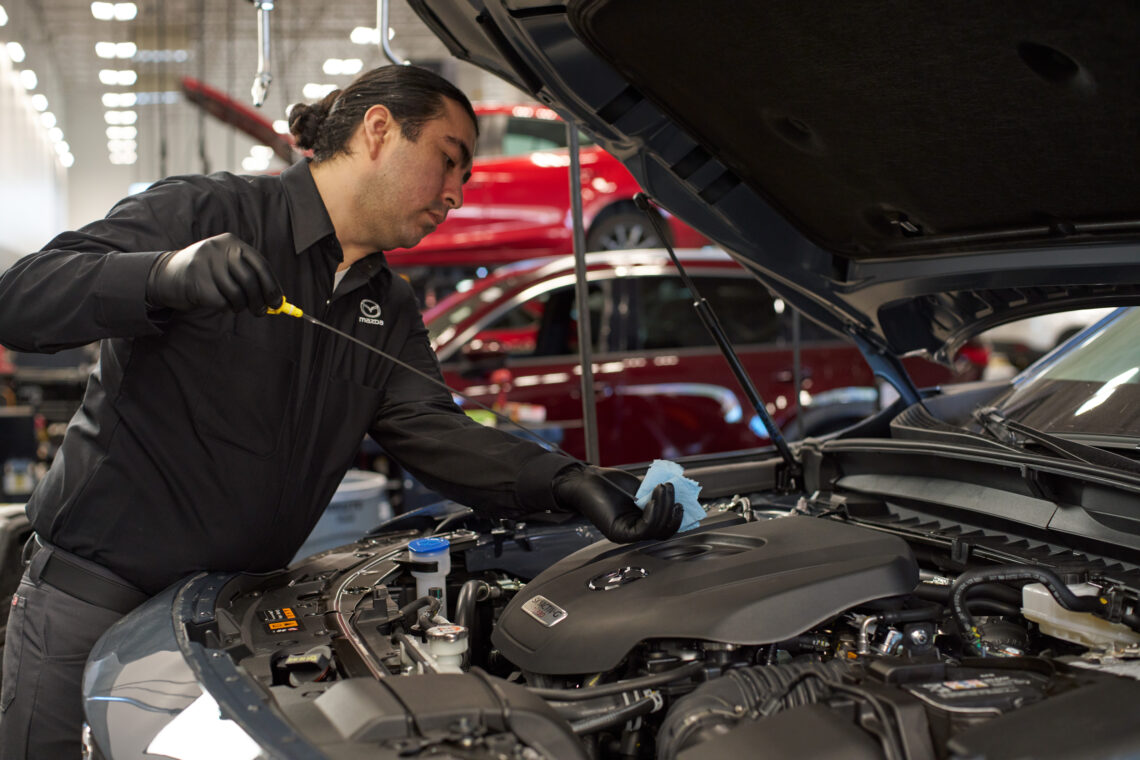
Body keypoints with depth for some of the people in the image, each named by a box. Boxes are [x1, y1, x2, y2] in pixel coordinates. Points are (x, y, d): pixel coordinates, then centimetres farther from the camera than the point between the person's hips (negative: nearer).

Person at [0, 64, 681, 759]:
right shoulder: (205, 212, -10)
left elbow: (432, 431, -2)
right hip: (90, 601, -5)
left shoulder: (389, 309, 12)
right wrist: (166, 276, -38)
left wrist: (567, 482, -18)